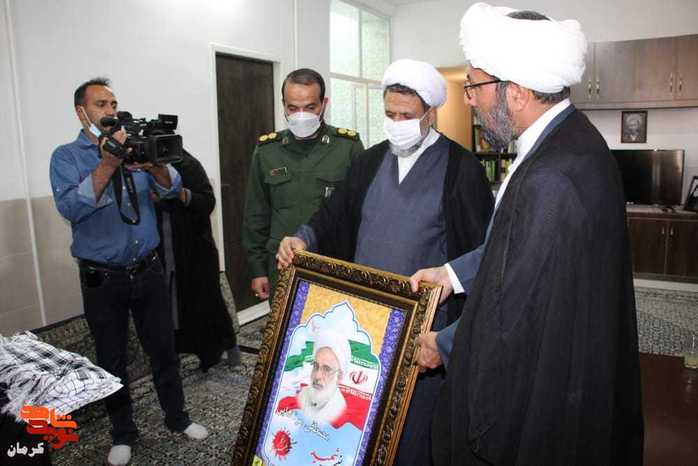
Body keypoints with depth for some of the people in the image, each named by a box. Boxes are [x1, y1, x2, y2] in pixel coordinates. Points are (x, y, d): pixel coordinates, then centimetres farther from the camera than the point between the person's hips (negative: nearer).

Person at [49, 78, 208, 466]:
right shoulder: (66, 156, -3)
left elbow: (172, 189, -7)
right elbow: (69, 208, -19)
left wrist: (154, 164, -29)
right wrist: (107, 165, -30)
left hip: (148, 270, 2)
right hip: (102, 278, -2)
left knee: (163, 348, 12)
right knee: (112, 359, 11)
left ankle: (177, 417, 31)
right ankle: (123, 433, 30)